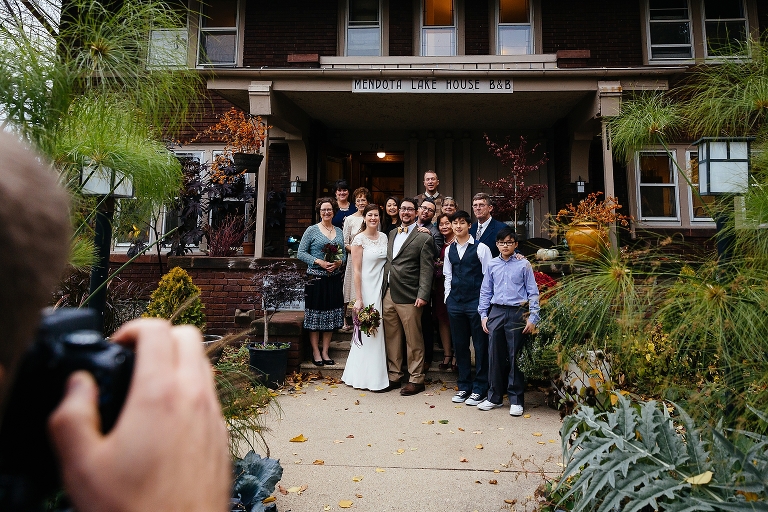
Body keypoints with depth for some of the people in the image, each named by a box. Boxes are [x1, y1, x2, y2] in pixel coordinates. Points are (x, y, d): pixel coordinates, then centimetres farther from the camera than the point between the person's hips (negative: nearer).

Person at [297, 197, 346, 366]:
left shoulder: (339, 231, 12)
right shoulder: (312, 230, -1)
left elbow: (344, 253, 14)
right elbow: (301, 253, -5)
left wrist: (339, 262, -7)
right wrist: (319, 262, -16)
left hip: (334, 279, 4)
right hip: (316, 278, -4)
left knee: (331, 316, 8)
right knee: (315, 315, 0)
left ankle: (325, 352, 19)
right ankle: (315, 352, 14)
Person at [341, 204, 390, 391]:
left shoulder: (384, 237, 9)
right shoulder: (359, 239, -7)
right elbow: (356, 270, -10)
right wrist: (358, 299, -14)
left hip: (382, 288, 5)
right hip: (367, 290, -5)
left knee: (378, 331, 11)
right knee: (367, 330, 1)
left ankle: (378, 374, 24)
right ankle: (366, 377, 15)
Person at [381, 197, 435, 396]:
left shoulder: (423, 238, -3)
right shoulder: (392, 234, 16)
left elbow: (427, 270, -8)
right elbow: (388, 262, 16)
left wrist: (423, 295, -15)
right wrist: (384, 289, 10)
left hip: (408, 297, -6)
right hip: (388, 294, 6)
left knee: (413, 341, 4)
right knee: (391, 338, 13)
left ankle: (416, 379, 17)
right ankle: (394, 376, 26)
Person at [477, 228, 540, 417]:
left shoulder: (523, 264, 0)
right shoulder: (492, 265, 9)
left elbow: (533, 292, 0)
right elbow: (485, 291, 12)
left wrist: (532, 318, -5)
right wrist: (483, 315, 7)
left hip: (517, 313, -3)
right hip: (496, 312, 3)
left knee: (515, 357, 3)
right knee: (495, 356, 8)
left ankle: (516, 400, 16)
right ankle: (494, 397, 22)